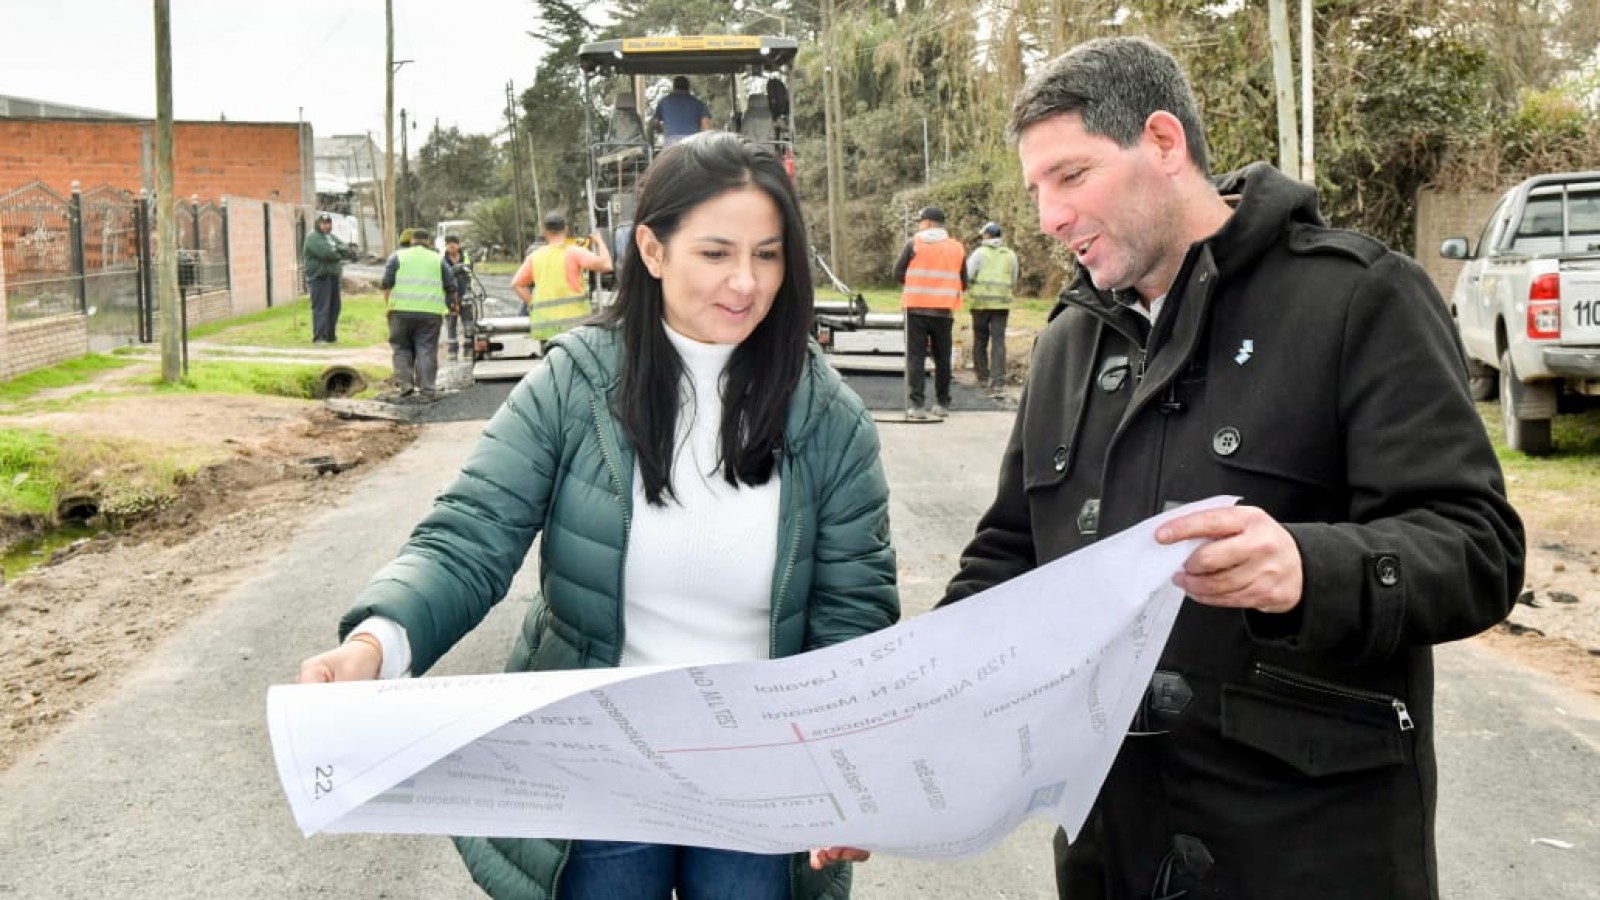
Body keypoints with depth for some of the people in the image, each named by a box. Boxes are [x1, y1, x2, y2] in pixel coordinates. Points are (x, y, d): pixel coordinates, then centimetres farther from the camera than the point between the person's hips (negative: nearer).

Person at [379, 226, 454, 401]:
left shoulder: (398, 256, 8)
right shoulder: (438, 259, 11)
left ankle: (404, 386, 2)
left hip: (402, 310, 0)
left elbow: (386, 283, 0)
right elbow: (451, 288, 8)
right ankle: (426, 390, -2)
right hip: (430, 312, 0)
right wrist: (449, 304, 23)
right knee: (427, 351, 2)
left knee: (402, 349, 11)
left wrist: (388, 304, 10)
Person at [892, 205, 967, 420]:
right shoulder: (957, 248, 7)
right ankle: (942, 404, 16)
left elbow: (898, 274, -1)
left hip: (916, 308, -2)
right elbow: (963, 283, 10)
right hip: (944, 311, 2)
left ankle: (915, 405, -8)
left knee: (916, 356, 0)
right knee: (942, 358, 12)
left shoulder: (914, 243, -1)